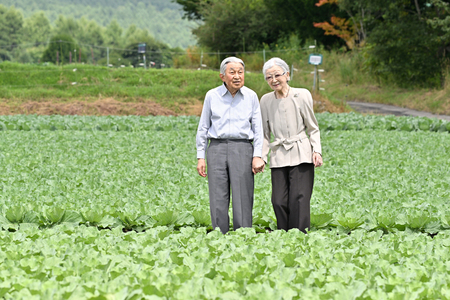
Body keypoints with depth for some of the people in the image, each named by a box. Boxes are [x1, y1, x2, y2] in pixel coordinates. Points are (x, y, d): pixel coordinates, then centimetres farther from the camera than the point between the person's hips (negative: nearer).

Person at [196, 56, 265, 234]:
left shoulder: (251, 96, 7)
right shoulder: (212, 96, 7)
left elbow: (258, 128, 9)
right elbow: (203, 128, 12)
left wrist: (257, 156, 0)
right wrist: (200, 157, 7)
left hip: (242, 148, 0)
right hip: (217, 148, 0)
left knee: (243, 200, -4)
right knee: (218, 201, -3)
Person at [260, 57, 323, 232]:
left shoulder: (302, 95, 0)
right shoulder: (266, 100, 10)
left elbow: (313, 128, 6)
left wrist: (317, 151, -6)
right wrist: (261, 157, 7)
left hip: (301, 156, -3)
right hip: (278, 157, 3)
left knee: (299, 200, -9)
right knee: (279, 202, -4)